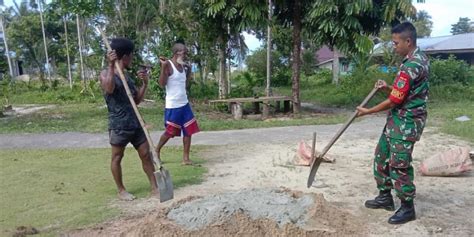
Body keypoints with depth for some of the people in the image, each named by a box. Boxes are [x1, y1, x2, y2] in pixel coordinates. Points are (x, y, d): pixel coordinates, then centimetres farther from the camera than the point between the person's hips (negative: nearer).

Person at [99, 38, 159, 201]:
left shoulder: (127, 77, 15)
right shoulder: (106, 74, -5)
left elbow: (137, 100, 17)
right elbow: (109, 88, -29)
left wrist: (145, 84, 4)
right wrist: (111, 65, -28)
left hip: (135, 123, 7)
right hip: (118, 125, -7)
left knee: (146, 154, 6)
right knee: (117, 157, 8)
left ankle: (154, 187, 14)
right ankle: (121, 190, 22)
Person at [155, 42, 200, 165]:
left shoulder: (183, 67, 11)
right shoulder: (168, 65, -11)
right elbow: (162, 83, -19)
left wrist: (189, 70, 14)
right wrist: (163, 66, -26)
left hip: (184, 104, 7)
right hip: (172, 106, -7)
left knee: (189, 130, 3)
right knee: (169, 132, 5)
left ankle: (186, 158, 10)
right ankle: (157, 151, 28)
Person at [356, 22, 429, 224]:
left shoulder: (410, 66, -23)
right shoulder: (420, 58, 9)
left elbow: (393, 102, -19)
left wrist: (367, 111, -7)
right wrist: (388, 88, 5)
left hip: (406, 122, -10)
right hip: (398, 120, 10)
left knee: (399, 165, -1)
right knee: (382, 156, 16)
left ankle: (407, 208, 14)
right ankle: (385, 197, 28)